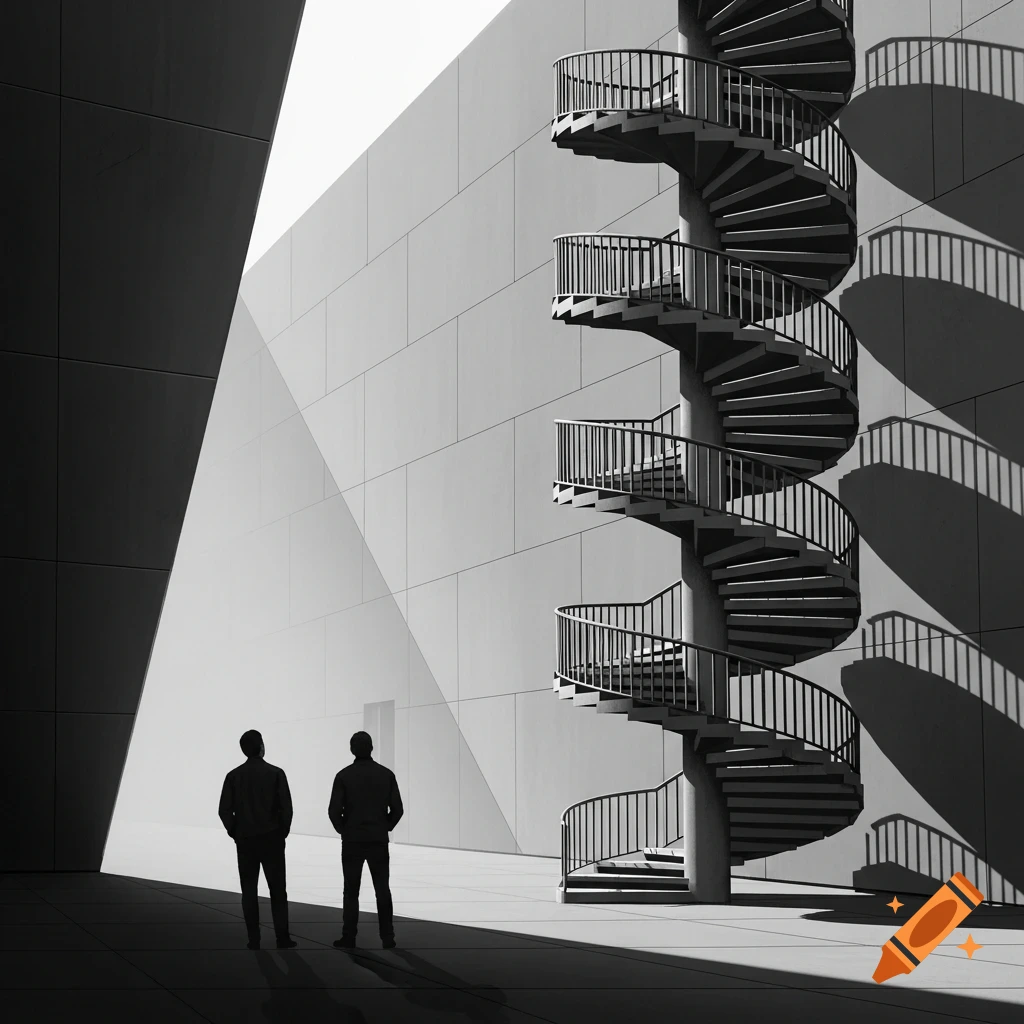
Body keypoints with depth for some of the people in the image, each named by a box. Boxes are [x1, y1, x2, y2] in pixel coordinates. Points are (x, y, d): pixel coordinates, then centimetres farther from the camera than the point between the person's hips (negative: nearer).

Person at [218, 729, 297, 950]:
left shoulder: (234, 776, 0)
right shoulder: (275, 773, -6)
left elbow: (224, 810, -2)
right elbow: (286, 807, -9)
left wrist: (235, 833, 10)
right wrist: (283, 831, 6)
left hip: (245, 841, 2)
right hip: (272, 839, -2)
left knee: (249, 891, 6)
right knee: (277, 890, 5)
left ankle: (254, 940, 4)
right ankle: (282, 938, 1)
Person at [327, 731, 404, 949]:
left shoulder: (344, 776, -7)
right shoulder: (386, 774, -1)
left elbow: (334, 811, -10)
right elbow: (397, 809, -3)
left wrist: (343, 830, 8)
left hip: (352, 841, -1)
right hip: (378, 841, 1)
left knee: (351, 891, 7)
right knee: (383, 890, 8)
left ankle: (349, 938, 5)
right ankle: (387, 938, 5)